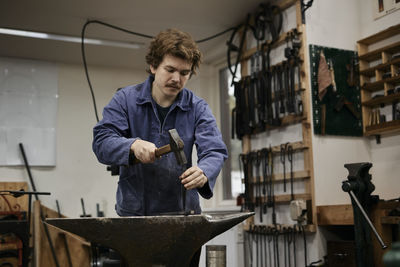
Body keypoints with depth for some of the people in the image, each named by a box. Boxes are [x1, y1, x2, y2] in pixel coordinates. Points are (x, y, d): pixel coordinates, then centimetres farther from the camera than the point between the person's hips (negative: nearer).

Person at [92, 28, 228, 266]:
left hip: (182, 212, 1)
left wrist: (204, 173, -34)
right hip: (134, 212, -1)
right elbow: (101, 142, -10)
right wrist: (133, 145, -31)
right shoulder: (125, 99, -1)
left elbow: (215, 151, -11)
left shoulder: (198, 108, 1)